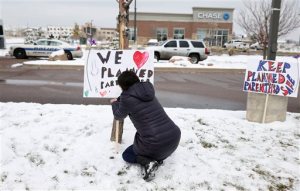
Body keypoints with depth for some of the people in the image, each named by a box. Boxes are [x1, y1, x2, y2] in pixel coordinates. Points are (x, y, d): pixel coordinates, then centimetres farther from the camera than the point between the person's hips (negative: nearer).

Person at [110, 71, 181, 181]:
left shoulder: (127, 98, -9)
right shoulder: (148, 90, 8)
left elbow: (119, 116, 12)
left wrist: (114, 103, 30)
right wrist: (119, 100, 40)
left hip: (155, 145, -6)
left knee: (127, 155, 24)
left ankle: (147, 162, -3)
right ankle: (158, 158, 14)